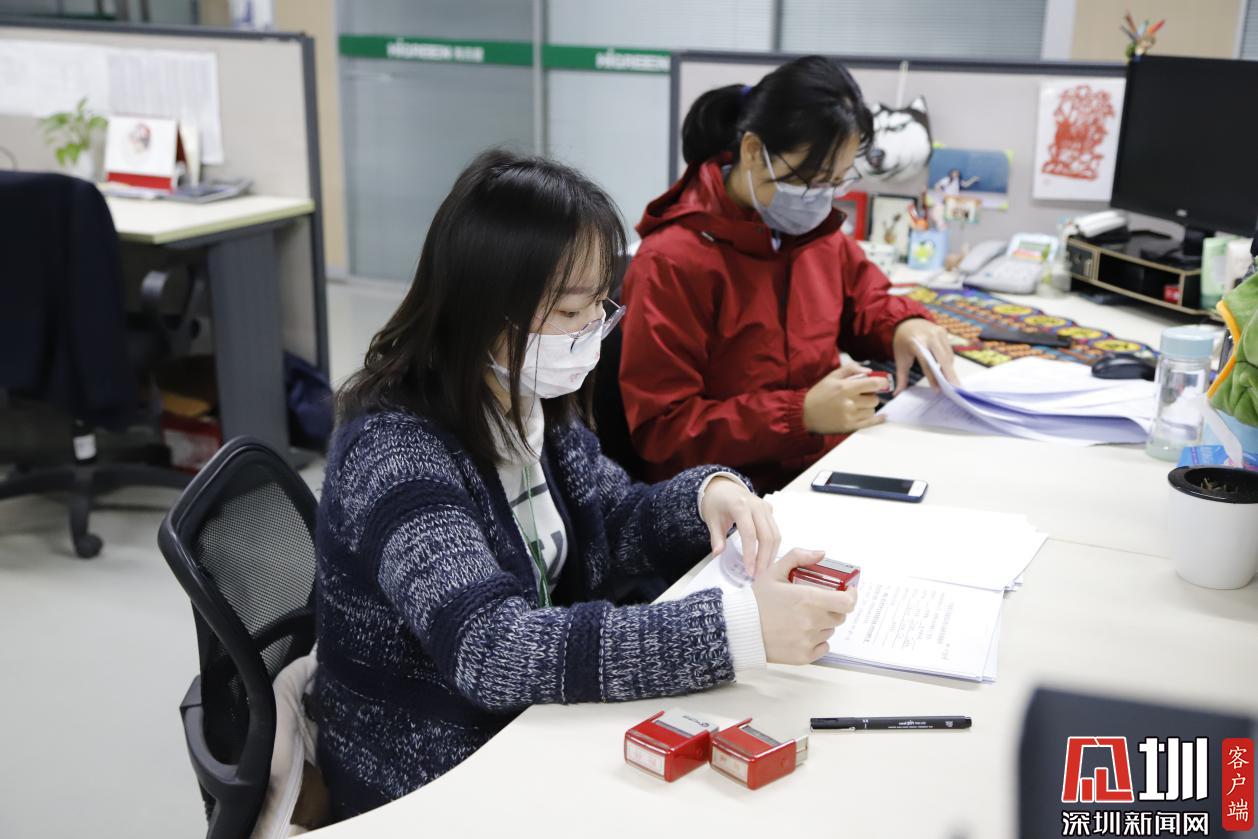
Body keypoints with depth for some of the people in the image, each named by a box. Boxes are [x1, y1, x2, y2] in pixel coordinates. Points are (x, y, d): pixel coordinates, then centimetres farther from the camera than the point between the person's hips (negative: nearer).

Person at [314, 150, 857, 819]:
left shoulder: (533, 406, -3)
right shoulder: (392, 451, -26)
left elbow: (616, 522, 12)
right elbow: (491, 649, -36)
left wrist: (709, 493, -10)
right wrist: (736, 627, -40)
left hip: (535, 727, 7)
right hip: (430, 785, -6)